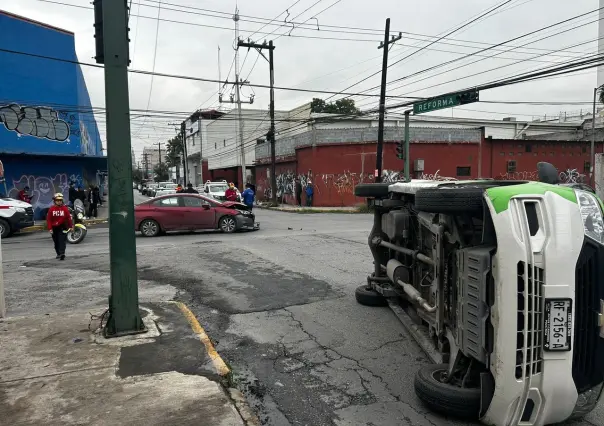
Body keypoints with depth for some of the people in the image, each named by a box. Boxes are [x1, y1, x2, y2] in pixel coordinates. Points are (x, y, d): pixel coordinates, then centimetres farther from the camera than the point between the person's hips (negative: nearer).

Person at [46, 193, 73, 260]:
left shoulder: (65, 208, -5)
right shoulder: (51, 209, -2)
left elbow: (68, 217, -2)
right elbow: (48, 219, 0)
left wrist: (70, 226, -2)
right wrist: (50, 228, -5)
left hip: (62, 227, -3)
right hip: (54, 227, 3)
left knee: (62, 241, -11)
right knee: (56, 242, 13)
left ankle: (62, 254, -16)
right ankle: (58, 254, 28)